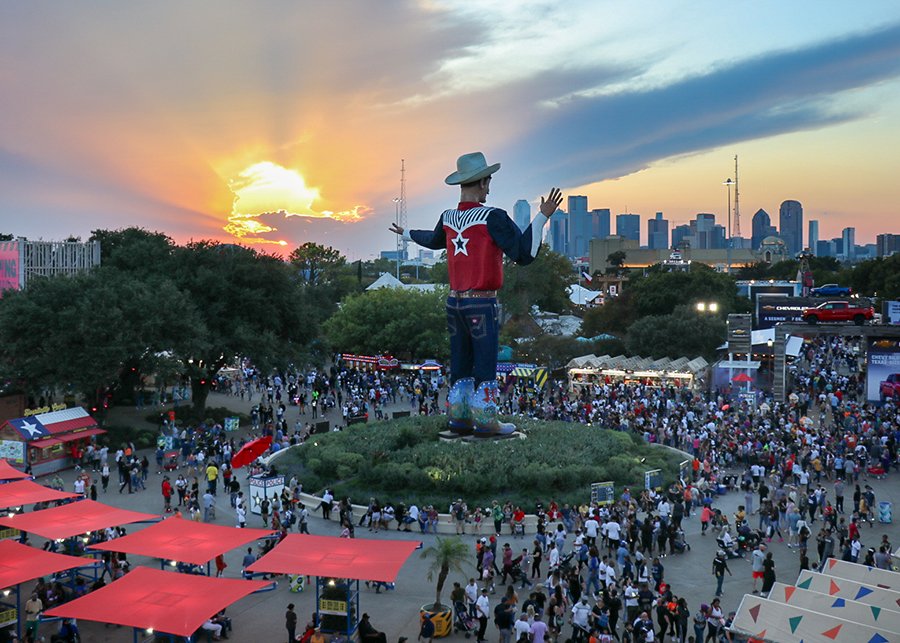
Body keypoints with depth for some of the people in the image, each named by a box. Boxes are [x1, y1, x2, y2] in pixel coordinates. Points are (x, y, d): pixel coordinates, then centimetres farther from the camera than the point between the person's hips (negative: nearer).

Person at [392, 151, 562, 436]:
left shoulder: (448, 218, 6)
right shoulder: (492, 217, -15)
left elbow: (434, 240, 30)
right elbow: (524, 254, -18)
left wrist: (407, 234, 50)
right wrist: (543, 216, -17)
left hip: (455, 303, 7)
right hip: (482, 305, -7)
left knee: (461, 366, 12)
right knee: (486, 367, 0)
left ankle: (459, 419, 16)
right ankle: (485, 422, 4)